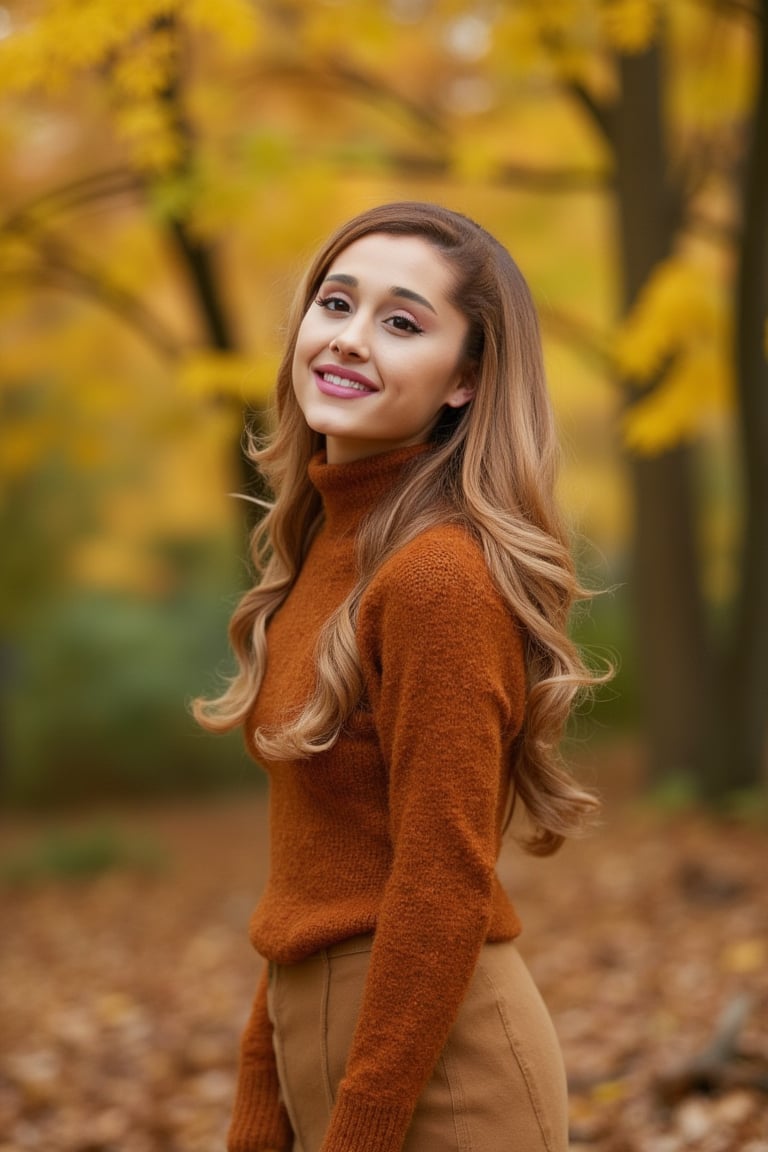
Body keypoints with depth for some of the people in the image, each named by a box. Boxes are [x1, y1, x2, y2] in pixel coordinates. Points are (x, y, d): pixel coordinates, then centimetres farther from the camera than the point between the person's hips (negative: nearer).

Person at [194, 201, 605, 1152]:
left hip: (437, 1073, -8)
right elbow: (318, 877, 10)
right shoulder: (330, 544, 7)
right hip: (321, 1034, 8)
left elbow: (443, 893, -20)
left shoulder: (440, 576, -19)